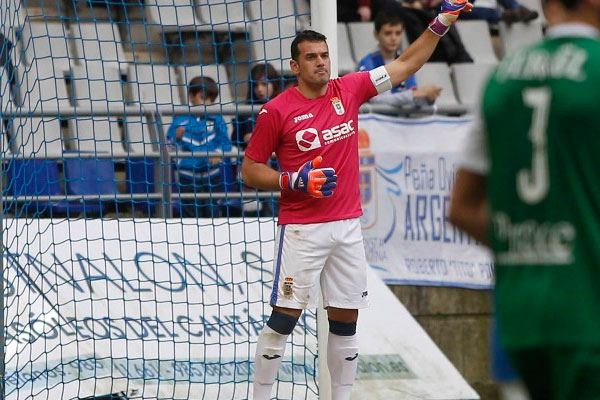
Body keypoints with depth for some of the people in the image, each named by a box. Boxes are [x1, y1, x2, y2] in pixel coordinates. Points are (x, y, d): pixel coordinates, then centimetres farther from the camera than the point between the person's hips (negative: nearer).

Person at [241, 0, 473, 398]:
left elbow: (405, 65, 10)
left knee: (345, 321, 8)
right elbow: (250, 170, -1)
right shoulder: (277, 111, -6)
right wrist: (294, 181, -15)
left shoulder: (348, 90, 5)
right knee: (284, 317, -6)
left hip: (348, 227, 5)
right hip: (301, 229, -4)